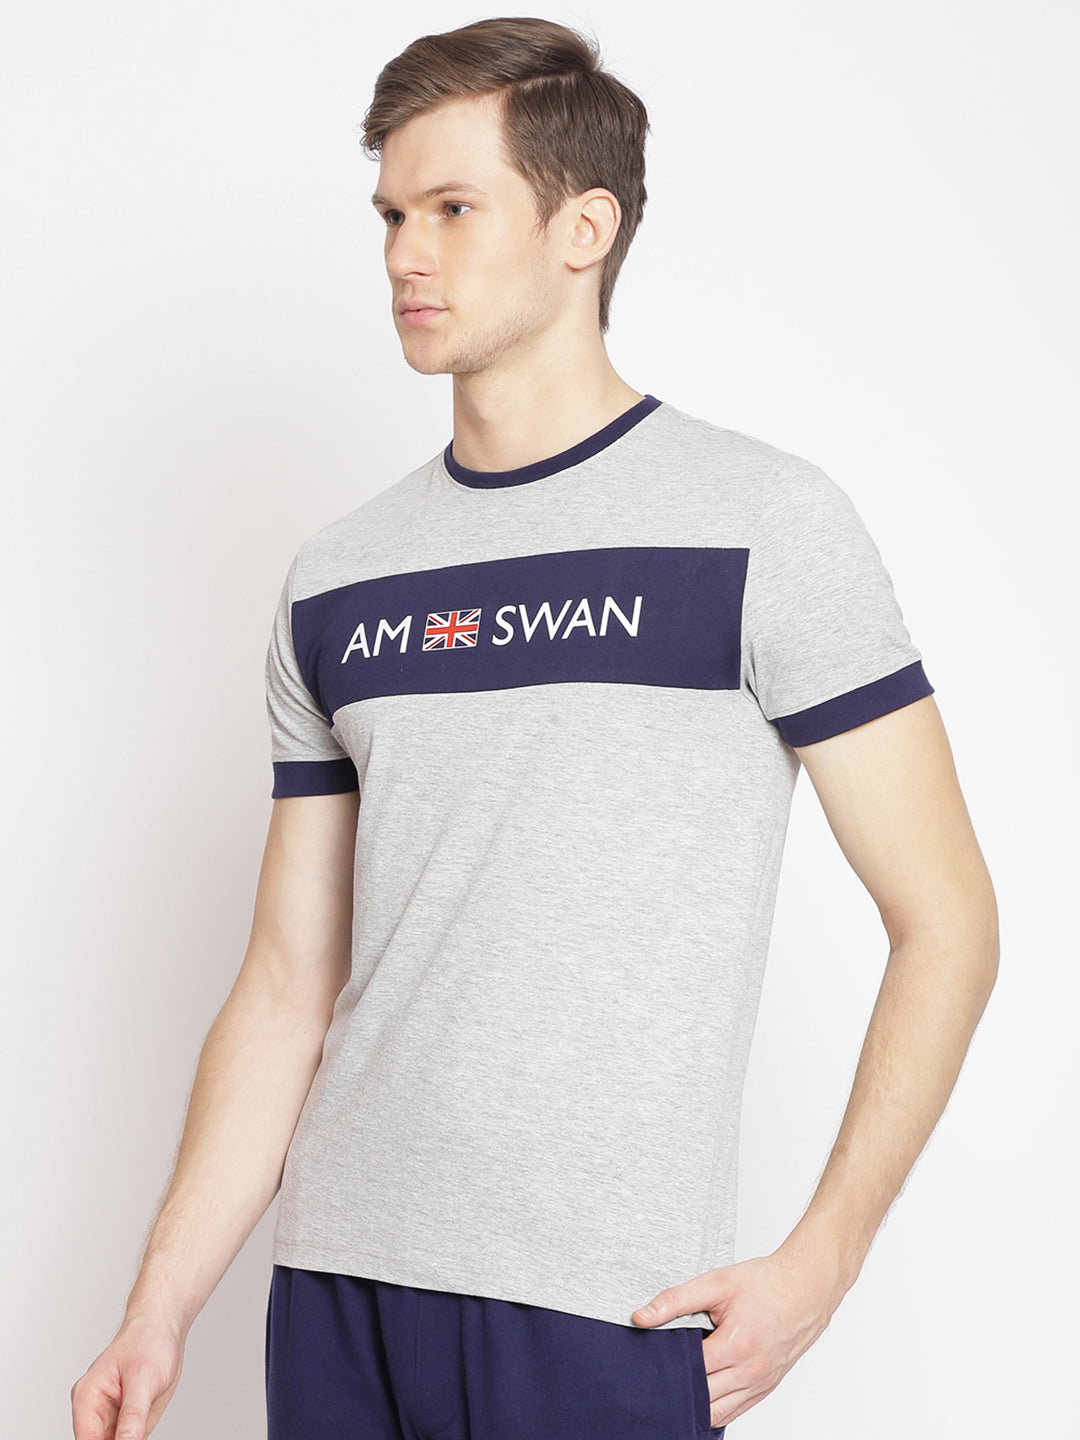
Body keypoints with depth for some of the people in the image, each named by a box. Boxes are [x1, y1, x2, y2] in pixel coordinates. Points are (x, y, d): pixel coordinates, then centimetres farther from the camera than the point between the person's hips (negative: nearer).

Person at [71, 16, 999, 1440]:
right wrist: (163, 1306, 4)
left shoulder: (759, 523, -4)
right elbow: (289, 986, 10)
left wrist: (820, 1264, -10)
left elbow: (944, 921, -4)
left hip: (608, 1313, -4)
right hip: (336, 1283, 5)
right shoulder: (335, 579, 10)